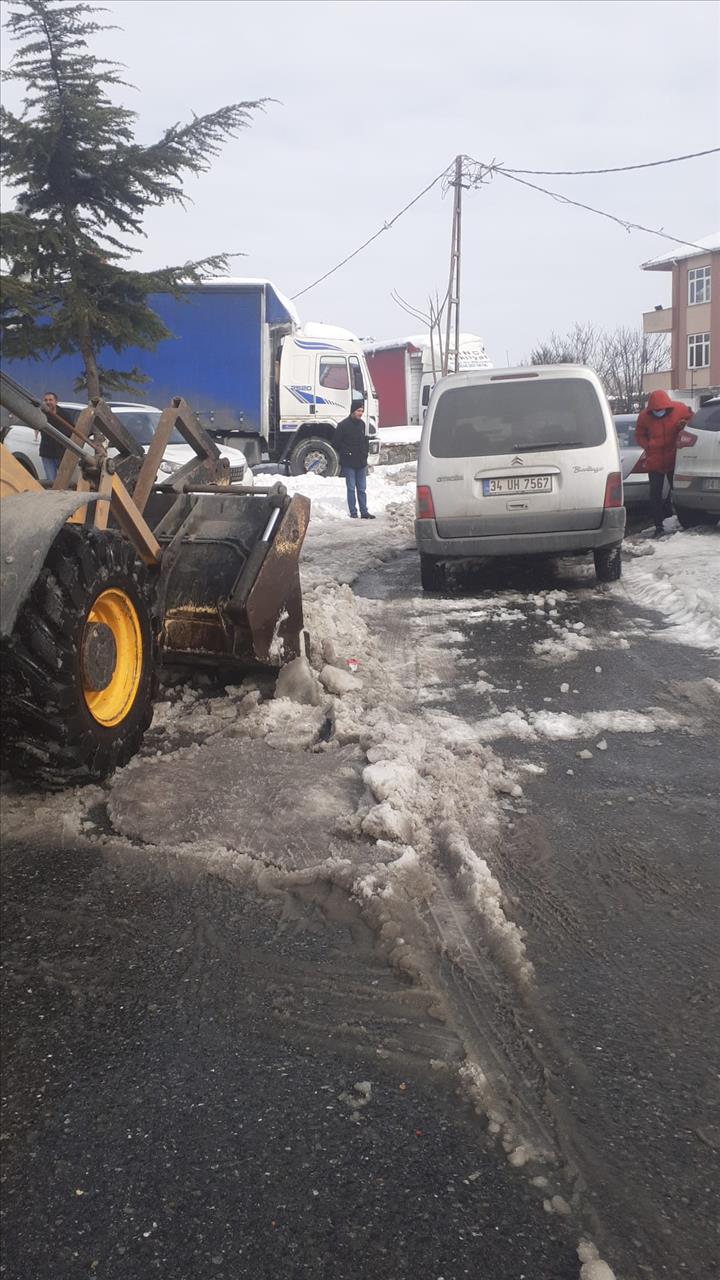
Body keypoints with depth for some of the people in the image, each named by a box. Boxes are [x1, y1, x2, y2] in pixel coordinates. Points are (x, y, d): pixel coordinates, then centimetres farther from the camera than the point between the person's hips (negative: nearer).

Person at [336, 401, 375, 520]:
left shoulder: (362, 424, 8)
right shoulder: (343, 425, -10)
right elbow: (337, 443, -6)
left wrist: (365, 454, 9)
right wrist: (346, 454, -6)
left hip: (361, 462, 5)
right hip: (349, 464, -5)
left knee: (362, 489, 9)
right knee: (351, 489, 0)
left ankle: (364, 512, 13)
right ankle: (353, 513, 5)